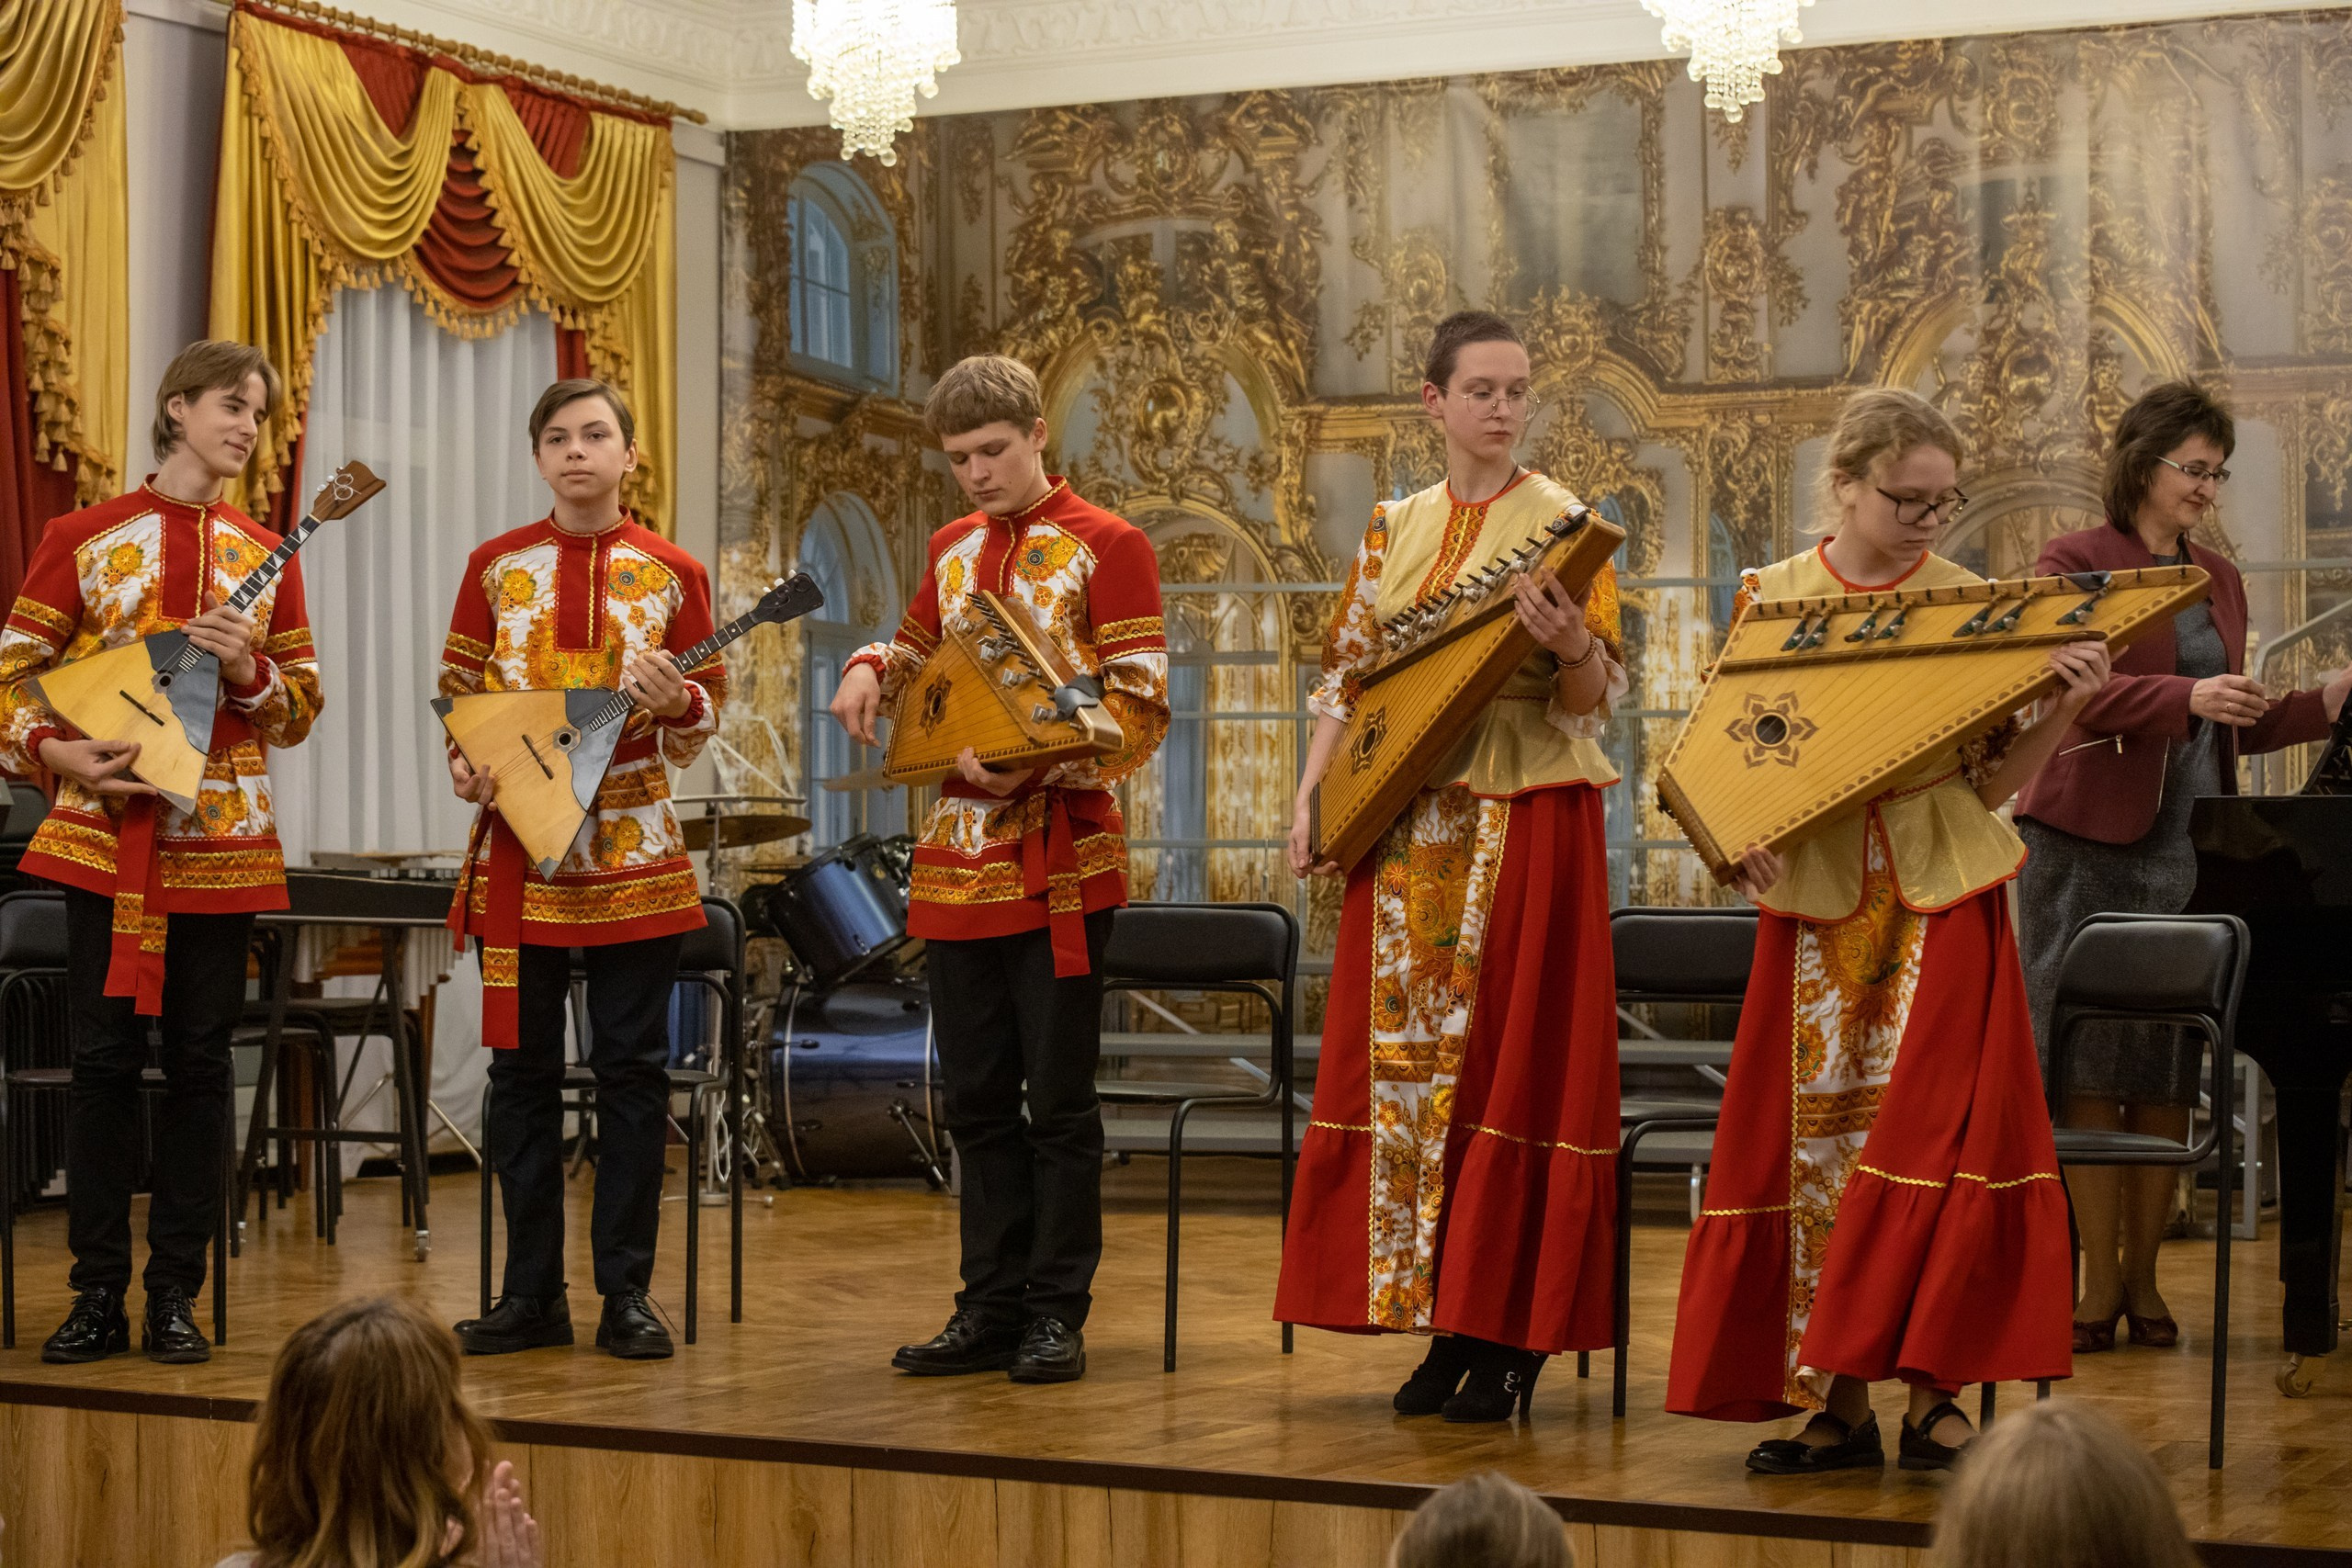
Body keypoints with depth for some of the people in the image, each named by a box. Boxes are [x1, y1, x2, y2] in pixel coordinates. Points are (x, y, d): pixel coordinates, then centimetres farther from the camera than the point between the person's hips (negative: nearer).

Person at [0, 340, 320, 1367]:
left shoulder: (266, 557, 10)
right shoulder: (83, 538, 3)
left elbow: (302, 708, 10)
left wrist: (249, 670, -10)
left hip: (223, 840, 2)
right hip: (106, 833, -2)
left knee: (199, 1061, 3)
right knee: (105, 1059, -1)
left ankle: (176, 1294, 9)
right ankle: (98, 1293, 7)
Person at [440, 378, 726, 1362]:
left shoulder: (672, 573, 3)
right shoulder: (497, 566, 6)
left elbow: (705, 717, 6)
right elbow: (457, 690, 12)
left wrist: (678, 703, -17)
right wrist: (462, 764, -7)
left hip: (632, 851, -1)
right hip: (519, 845, 1)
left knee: (632, 1068, 0)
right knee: (523, 1068, 5)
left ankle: (627, 1292, 7)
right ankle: (532, 1292, 12)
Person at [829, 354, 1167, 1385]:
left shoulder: (1106, 546, -4)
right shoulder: (952, 548, 15)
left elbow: (1140, 712, -9)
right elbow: (919, 653, 29)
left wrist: (1034, 762, -24)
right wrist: (872, 671, 5)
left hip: (1060, 863, -6)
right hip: (956, 861, 6)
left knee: (1059, 1098, 0)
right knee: (976, 1098, 9)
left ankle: (1056, 1313, 7)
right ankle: (991, 1308, 16)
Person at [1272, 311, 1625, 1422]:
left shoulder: (1557, 520, -2)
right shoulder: (1397, 528, 11)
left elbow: (1597, 694, -10)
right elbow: (1348, 674, 14)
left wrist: (1568, 644, -31)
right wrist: (1312, 794, 2)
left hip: (1527, 819, -5)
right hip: (1410, 828, 5)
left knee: (1509, 1063, -5)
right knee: (1407, 1058, 5)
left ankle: (1511, 1337, 2)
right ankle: (1444, 1324, 13)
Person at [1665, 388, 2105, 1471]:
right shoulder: (1770, 600, 3)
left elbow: (1993, 779, 1)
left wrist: (2067, 704, -14)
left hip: (1944, 899, -1)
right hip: (1817, 902, 1)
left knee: (1931, 1137, -5)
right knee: (1813, 1134, 2)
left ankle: (1930, 1394, 3)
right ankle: (1837, 1405, 10)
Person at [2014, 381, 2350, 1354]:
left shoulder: (2219, 582, 18)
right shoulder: (2074, 563, 0)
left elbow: (2233, 728, 20)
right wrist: (2187, 697, -28)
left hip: (2187, 843, 5)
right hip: (2091, 841, -5)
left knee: (2169, 1068, 2)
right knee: (2091, 1062, -4)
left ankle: (2142, 1276, 9)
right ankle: (2101, 1280, 1)